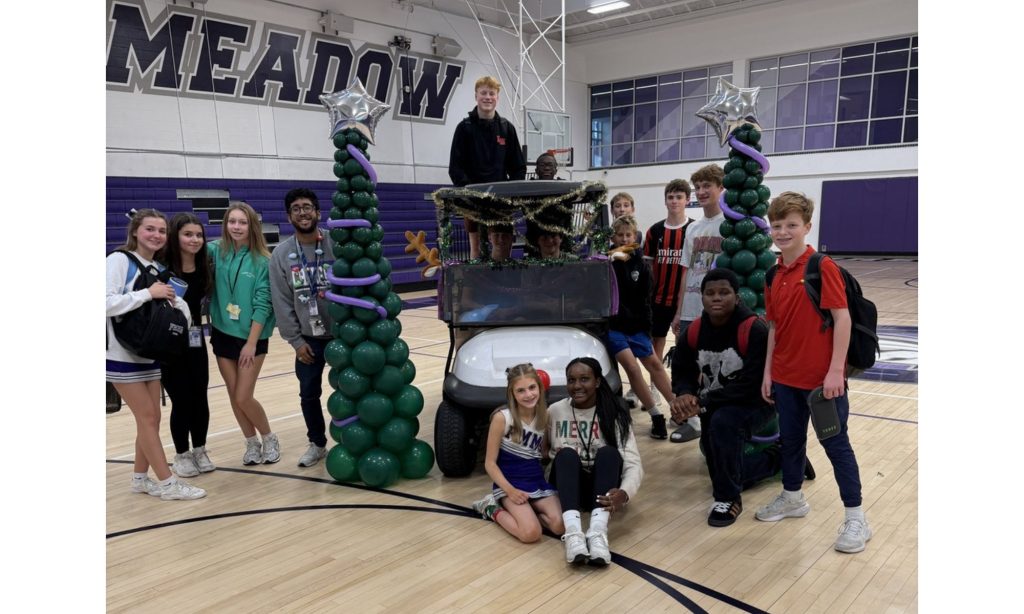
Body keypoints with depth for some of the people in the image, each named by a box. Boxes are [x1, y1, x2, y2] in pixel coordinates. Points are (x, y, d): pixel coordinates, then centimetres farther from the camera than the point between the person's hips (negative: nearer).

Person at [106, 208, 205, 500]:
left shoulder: (158, 268, 9)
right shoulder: (118, 260, -12)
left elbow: (178, 304, 7)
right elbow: (106, 302, -25)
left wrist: (175, 302, -14)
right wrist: (148, 294, -24)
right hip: (122, 355, -7)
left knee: (151, 418, 12)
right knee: (147, 417, -2)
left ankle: (140, 478, 27)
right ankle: (166, 483, 7)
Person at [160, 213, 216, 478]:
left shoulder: (205, 269, 3)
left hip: (197, 343, 4)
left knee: (200, 399, 8)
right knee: (181, 401, 1)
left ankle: (200, 451, 25)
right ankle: (182, 455, 19)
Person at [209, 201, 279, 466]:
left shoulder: (262, 261, -11)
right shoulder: (216, 251, -1)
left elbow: (263, 304, -12)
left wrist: (251, 343, -13)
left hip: (252, 337, -4)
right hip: (223, 335, 4)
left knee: (244, 397, -4)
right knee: (234, 396, 9)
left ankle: (270, 439, 20)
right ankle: (252, 443, 28)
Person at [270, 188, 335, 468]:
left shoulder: (336, 245, -8)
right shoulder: (281, 253, -2)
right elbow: (282, 302, 0)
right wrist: (295, 340, -3)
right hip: (308, 338, 2)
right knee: (309, 394, 12)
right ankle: (317, 443, 32)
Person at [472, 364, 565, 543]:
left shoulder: (545, 416, 1)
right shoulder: (502, 418, -14)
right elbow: (490, 463, -10)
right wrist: (509, 490, -21)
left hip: (539, 482, 5)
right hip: (510, 483, -5)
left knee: (561, 526, -17)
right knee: (531, 533, -24)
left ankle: (524, 510, 8)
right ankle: (493, 508, 3)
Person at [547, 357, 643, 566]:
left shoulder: (614, 413, -8)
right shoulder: (555, 411, 0)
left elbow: (633, 462, -20)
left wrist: (624, 493, -38)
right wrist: (560, 455, -11)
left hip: (603, 490, -1)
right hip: (567, 487, 1)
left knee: (608, 453, -30)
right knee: (566, 454, -30)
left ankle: (598, 531, -48)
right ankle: (573, 531, -51)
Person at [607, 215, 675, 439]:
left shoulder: (640, 264, 5)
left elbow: (645, 300, 9)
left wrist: (646, 326, 5)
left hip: (635, 325, 4)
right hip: (612, 326, -4)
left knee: (654, 363, 7)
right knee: (632, 366, -15)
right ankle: (656, 416, -4)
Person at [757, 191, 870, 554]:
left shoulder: (822, 267, -14)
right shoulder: (774, 275, 5)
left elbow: (842, 317, -15)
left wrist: (836, 370, -18)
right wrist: (768, 371, 10)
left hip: (822, 377, -6)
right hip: (786, 375, 6)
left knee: (835, 443, 4)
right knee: (790, 438, 18)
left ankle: (856, 518, 17)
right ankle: (792, 498, 36)